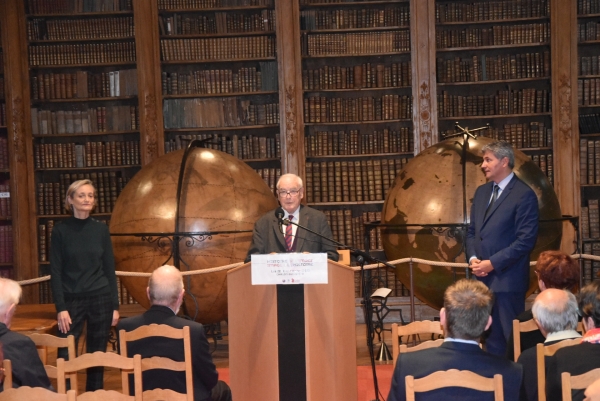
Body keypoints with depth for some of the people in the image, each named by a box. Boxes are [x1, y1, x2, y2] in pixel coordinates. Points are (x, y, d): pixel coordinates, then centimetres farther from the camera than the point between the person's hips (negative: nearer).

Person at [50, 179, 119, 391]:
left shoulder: (101, 229, 4)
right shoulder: (61, 230, -2)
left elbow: (109, 269, 6)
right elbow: (55, 272, -3)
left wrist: (115, 305, 3)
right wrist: (61, 308, -11)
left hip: (100, 299, 2)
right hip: (72, 300, -2)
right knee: (65, 356, -4)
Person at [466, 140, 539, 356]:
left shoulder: (524, 195, -9)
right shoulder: (482, 192, 14)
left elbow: (526, 240, -14)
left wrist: (493, 263, -15)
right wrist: (473, 257, 0)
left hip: (507, 279, -7)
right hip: (483, 277, 7)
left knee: (511, 337, 2)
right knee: (491, 337, 13)